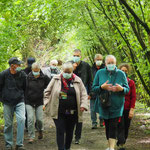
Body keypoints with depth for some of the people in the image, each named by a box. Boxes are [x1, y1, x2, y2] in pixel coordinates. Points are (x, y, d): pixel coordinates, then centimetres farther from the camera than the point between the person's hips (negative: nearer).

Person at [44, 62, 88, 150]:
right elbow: (47, 91, 10)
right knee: (60, 131, -6)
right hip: (59, 112, -1)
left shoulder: (78, 81, 3)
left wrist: (83, 105, -7)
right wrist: (47, 102, -2)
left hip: (72, 112, 1)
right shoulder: (56, 79, 2)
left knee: (70, 132, 12)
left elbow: (83, 94, 6)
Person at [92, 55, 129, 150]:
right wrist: (102, 87, -18)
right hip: (104, 105, 2)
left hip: (116, 106, -2)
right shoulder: (100, 73, 3)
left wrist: (121, 89, -19)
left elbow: (127, 89, 4)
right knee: (107, 126, 10)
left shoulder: (121, 74, 1)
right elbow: (94, 88, 2)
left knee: (113, 126, -10)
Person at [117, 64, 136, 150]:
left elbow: (133, 97, 1)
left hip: (127, 109, 2)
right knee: (121, 127, -9)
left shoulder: (131, 83, 2)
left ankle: (121, 142, 27)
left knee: (126, 128, 8)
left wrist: (132, 109, -6)